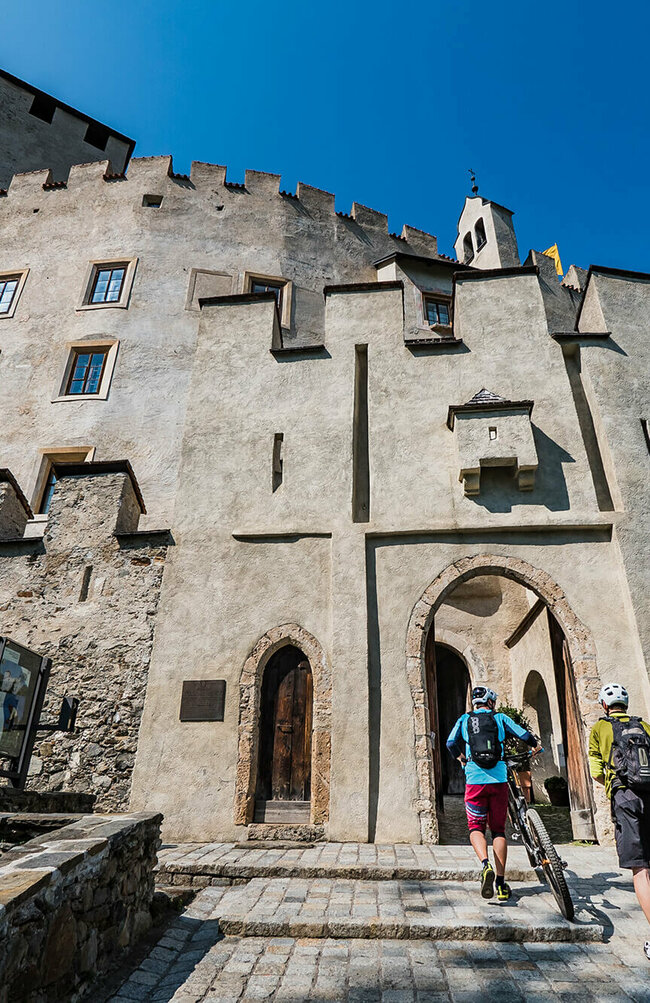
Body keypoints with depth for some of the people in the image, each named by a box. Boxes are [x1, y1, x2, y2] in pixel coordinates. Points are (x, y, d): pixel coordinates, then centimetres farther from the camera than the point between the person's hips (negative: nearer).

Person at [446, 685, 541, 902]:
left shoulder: (464, 719, 7)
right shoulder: (500, 718, 7)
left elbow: (450, 743, 3)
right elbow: (524, 735, 5)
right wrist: (536, 745, 28)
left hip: (475, 779, -1)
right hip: (499, 779, 1)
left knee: (476, 827, 11)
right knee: (498, 830, 13)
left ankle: (485, 865, -15)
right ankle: (501, 884, 11)